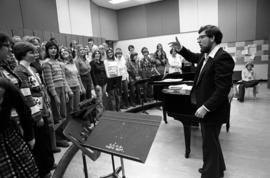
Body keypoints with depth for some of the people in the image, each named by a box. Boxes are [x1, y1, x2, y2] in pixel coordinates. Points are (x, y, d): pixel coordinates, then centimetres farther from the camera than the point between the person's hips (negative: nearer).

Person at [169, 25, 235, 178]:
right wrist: (180, 49, 12)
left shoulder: (223, 58, -22)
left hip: (212, 111, -10)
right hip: (205, 106, 10)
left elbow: (222, 89, -27)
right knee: (212, 141, 26)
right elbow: (194, 57, 28)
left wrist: (205, 107, -28)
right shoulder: (206, 55, 6)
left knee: (209, 144, 6)